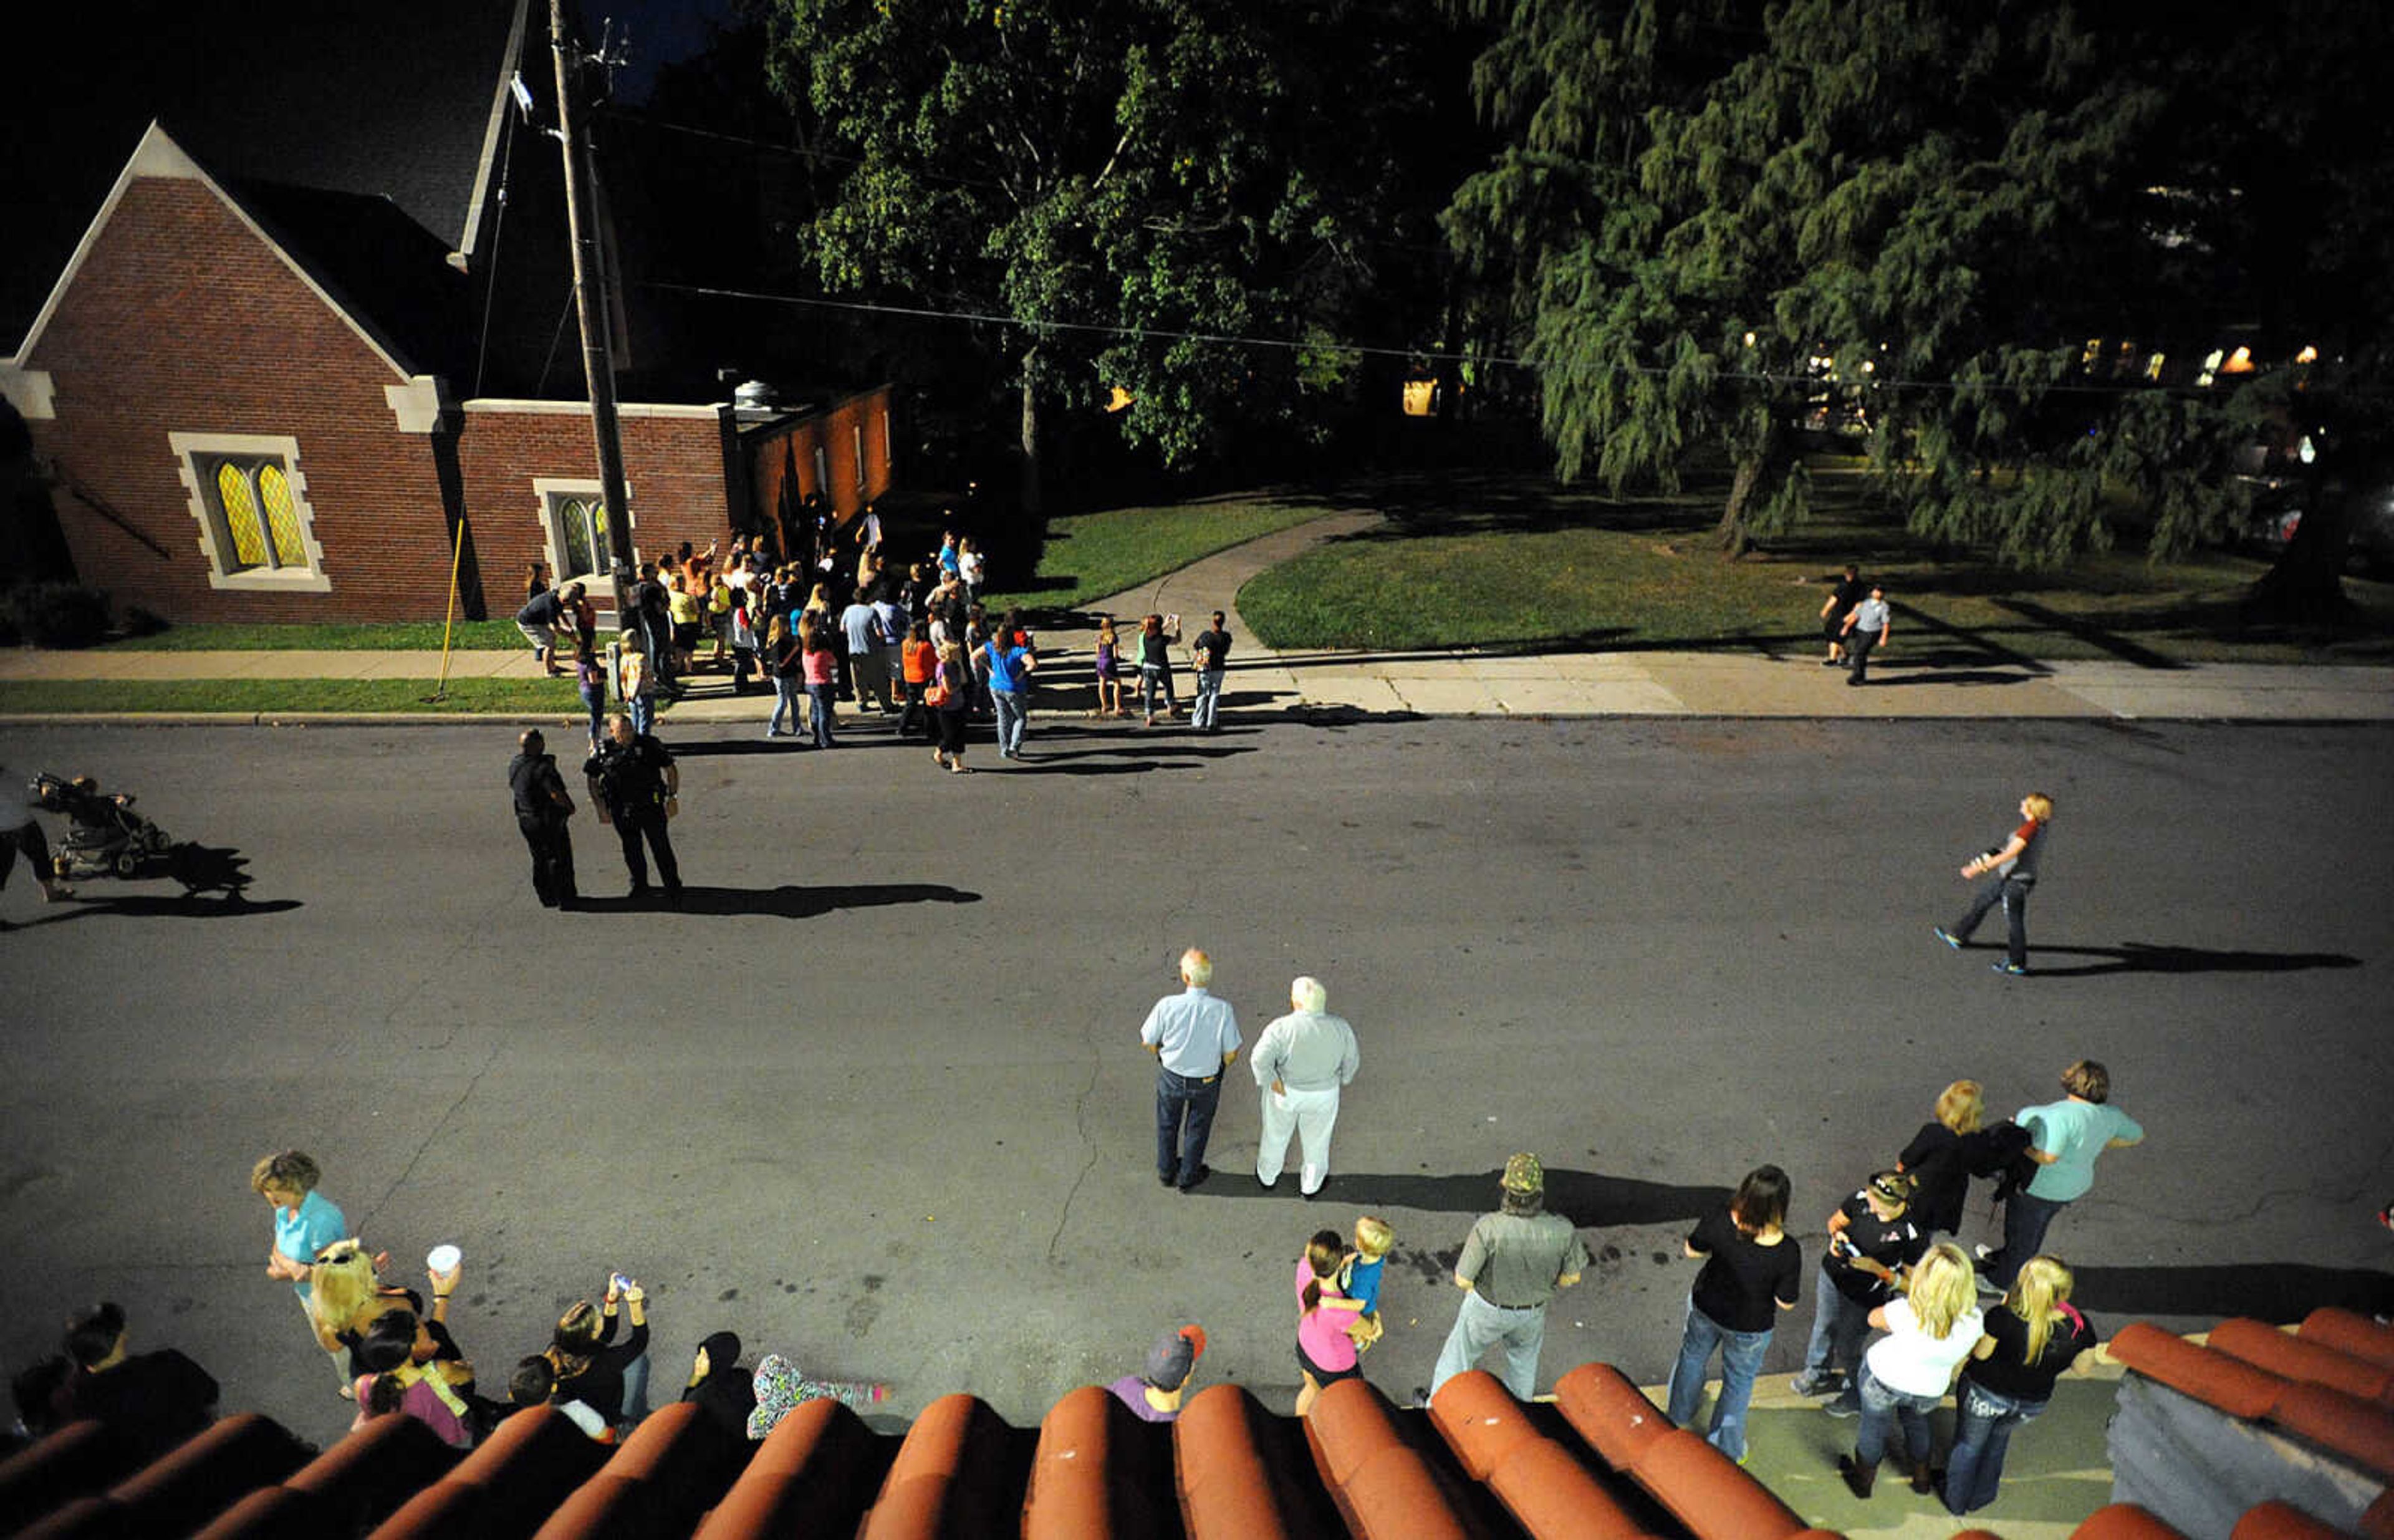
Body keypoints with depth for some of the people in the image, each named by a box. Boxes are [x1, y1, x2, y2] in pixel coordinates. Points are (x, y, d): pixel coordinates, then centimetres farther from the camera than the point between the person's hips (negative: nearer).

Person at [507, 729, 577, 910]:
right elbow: (556, 794, -31)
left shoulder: (514, 764, 2)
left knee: (540, 859, 18)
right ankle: (563, 898, 11)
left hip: (525, 819, 8)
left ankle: (547, 898, 26)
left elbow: (512, 788, 17)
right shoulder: (542, 767, -24)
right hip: (549, 819, -8)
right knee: (560, 858, 5)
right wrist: (570, 807, -13)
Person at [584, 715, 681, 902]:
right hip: (621, 811, 2)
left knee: (661, 847, 1)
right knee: (631, 850, 13)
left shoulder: (649, 744, -6)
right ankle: (639, 884, 33)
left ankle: (673, 886, 14)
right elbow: (592, 779, 8)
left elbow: (671, 769, 2)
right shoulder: (603, 751, -3)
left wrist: (673, 797, -3)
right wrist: (601, 809, 5)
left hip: (651, 806, -2)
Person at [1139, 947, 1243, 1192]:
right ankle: (1188, 1176, 46)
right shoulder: (1223, 1010, -30)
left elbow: (1148, 1042, -13)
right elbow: (1231, 1054, -17)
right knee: (1197, 1127, 26)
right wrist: (1221, 1066, 6)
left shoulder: (1167, 1005, -30)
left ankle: (1166, 1171, 49)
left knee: (1167, 1123, 28)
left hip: (1171, 1076, 0)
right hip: (1207, 1080, 0)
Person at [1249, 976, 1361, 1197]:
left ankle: (1267, 1175, 47)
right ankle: (1310, 1186, 44)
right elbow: (1351, 1058, -6)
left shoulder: (1282, 1028, -29)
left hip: (1285, 1091, -1)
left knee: (1276, 1133, 25)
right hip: (1323, 1095, 1)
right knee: (1316, 1138, 24)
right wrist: (1345, 1078, 12)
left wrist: (1273, 1082, -18)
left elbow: (1260, 1059, -34)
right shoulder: (1340, 1027, -19)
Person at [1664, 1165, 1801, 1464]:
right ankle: (1725, 1450, 45)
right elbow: (1786, 1303, -19)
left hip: (1705, 1307, 2)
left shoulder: (1719, 1221, -29)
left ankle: (1680, 1418, 56)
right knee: (1738, 1384, 25)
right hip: (1750, 1327, -2)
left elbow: (1692, 1250, -10)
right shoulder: (1787, 1253, -34)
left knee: (1692, 1356, 31)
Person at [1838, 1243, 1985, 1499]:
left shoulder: (1907, 1312, -39)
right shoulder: (1974, 1320, -28)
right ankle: (1922, 1479, 58)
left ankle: (1863, 1482, 49)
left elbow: (1874, 1318, -17)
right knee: (1917, 1423, 36)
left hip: (1883, 1380, -3)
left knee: (1874, 1428, 25)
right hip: (1929, 1391, 3)